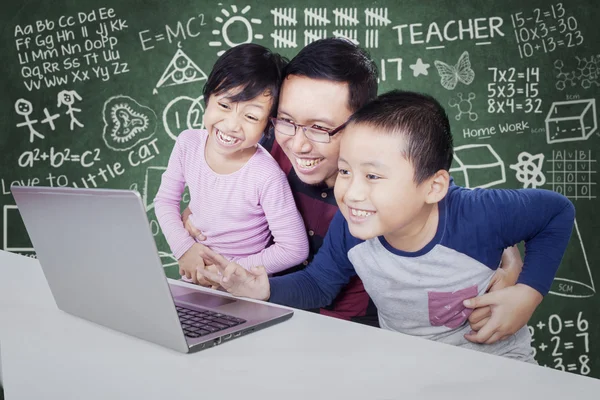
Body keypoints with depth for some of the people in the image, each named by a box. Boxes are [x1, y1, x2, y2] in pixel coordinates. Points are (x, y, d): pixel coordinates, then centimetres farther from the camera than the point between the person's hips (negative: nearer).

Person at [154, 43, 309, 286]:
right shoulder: (188, 143, -10)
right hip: (193, 273, 2)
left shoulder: (268, 178, -25)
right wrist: (184, 248, -10)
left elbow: (294, 249, -19)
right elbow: (165, 201, 3)